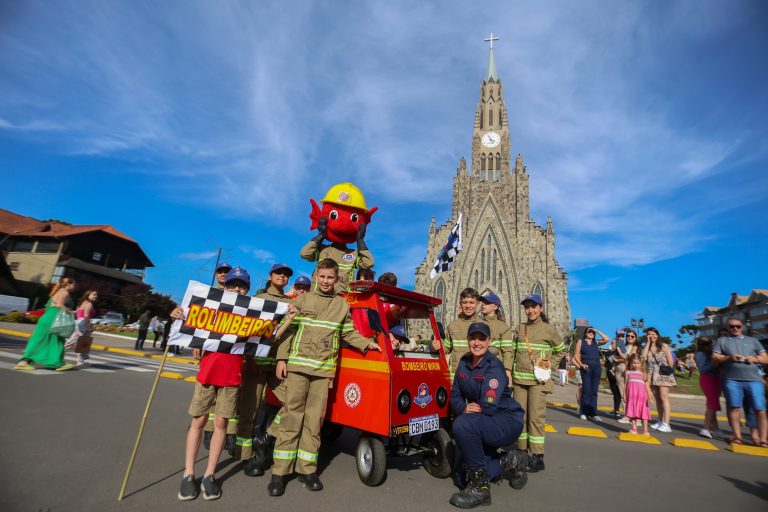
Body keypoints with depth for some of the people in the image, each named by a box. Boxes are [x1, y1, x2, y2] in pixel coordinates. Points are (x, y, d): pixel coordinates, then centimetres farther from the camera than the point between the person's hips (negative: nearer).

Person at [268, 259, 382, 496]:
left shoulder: (342, 305, 8)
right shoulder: (302, 300, 4)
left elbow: (348, 333, 11)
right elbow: (288, 330, 3)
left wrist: (367, 343, -2)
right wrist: (281, 359, -3)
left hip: (324, 370, 1)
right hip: (297, 365, -1)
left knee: (314, 420, 7)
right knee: (291, 418, 4)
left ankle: (306, 469, 20)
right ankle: (280, 471, 14)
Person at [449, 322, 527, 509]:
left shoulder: (494, 367, -20)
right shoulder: (464, 362, 0)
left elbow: (489, 406, -28)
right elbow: (455, 396, 2)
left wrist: (470, 409, -12)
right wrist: (464, 408, -19)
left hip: (507, 421, -8)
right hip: (484, 425, 8)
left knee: (462, 425, -34)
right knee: (463, 474, 6)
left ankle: (480, 487, -16)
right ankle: (508, 462, 24)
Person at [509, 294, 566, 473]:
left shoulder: (548, 329, -1)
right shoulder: (520, 328, 8)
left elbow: (561, 350, 13)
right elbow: (512, 351, 10)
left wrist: (550, 365, 2)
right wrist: (508, 372, 3)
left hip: (538, 380, -4)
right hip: (519, 379, 4)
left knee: (536, 417, -3)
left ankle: (538, 458, 8)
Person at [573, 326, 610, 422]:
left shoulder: (596, 342, 12)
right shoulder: (581, 341, 7)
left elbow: (607, 339, -6)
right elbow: (576, 355, 3)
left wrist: (597, 331, -1)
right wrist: (581, 364, -11)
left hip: (596, 367, 3)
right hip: (586, 367, -3)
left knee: (594, 391, 4)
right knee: (586, 390, -7)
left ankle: (593, 413, 10)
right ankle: (583, 412, 1)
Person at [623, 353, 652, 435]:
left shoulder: (643, 373, 11)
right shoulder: (628, 372, 10)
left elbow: (647, 386, 7)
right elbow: (625, 384, 9)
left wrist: (649, 396, -3)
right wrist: (624, 395, 5)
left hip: (641, 395, 0)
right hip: (631, 394, 0)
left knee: (643, 411, 4)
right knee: (632, 410, 4)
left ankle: (645, 430, 12)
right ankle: (634, 428, 12)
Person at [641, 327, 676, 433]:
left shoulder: (664, 346, 0)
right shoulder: (646, 347, 9)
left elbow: (670, 361, 1)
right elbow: (643, 357, -9)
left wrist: (669, 372, -3)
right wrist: (648, 343, -4)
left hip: (663, 375, -4)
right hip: (652, 376, 4)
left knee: (664, 398, -9)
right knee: (657, 398, 9)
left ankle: (666, 424, -10)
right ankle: (660, 421, 17)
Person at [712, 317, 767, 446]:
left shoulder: (752, 341, 18)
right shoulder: (721, 340, 13)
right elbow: (715, 358, 5)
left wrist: (755, 359, -7)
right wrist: (729, 357, -11)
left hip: (754, 380, 1)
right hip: (732, 380, -1)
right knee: (734, 408, -3)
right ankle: (737, 436, 4)